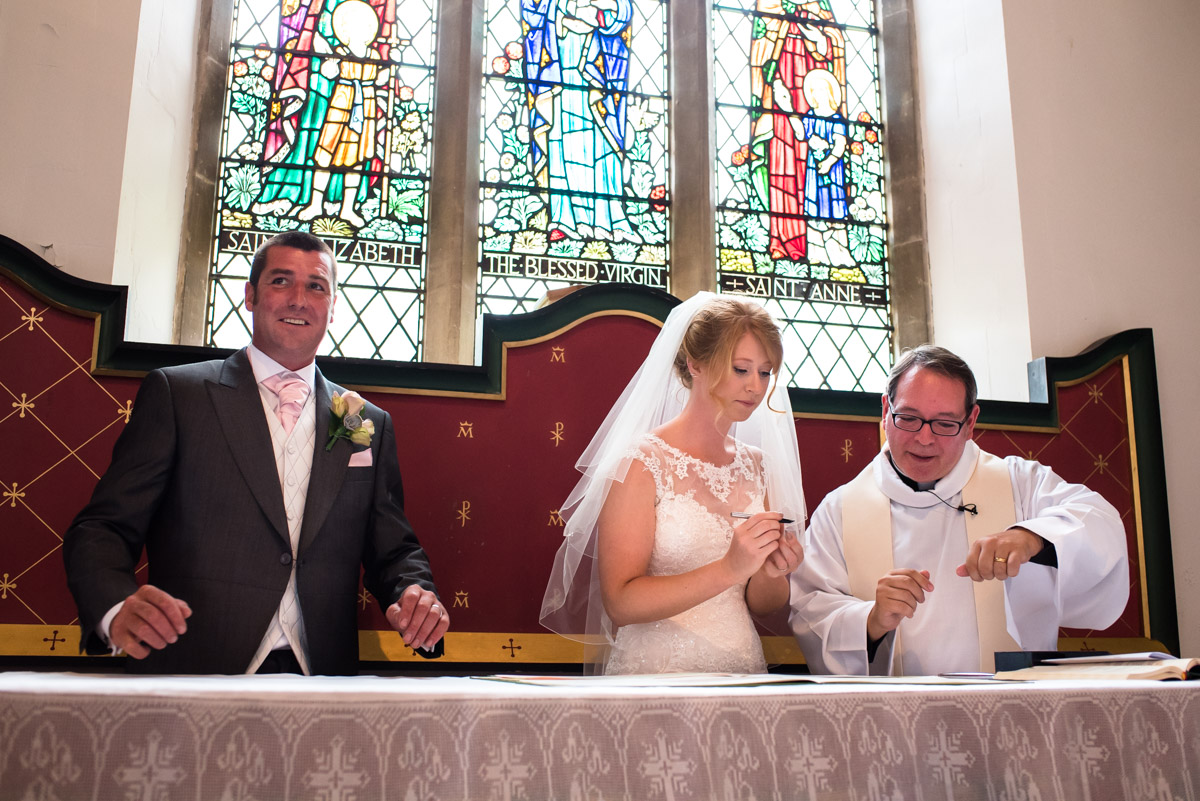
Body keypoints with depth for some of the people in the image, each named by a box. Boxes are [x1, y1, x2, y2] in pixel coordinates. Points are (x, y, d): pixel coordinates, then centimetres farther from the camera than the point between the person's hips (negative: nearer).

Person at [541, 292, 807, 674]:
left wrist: (770, 573, -7)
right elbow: (619, 602, -13)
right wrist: (729, 569, -20)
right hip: (655, 673, -5)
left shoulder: (755, 465, 9)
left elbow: (761, 604, 15)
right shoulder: (641, 461, -7)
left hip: (741, 674, 5)